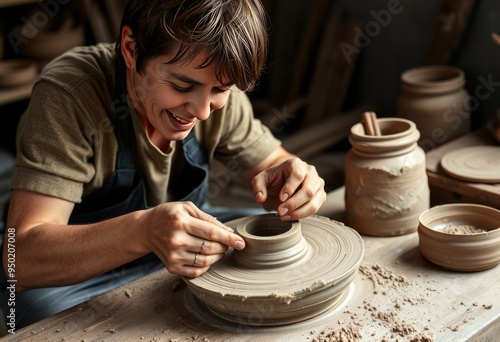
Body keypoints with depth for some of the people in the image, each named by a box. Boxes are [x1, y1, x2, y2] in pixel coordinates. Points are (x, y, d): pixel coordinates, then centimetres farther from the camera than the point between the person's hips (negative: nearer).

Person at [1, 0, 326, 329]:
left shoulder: (214, 84, -15)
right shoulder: (69, 95, -29)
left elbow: (272, 163, -2)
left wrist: (293, 179, -27)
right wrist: (143, 231, -50)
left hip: (186, 248, 4)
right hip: (76, 275, -3)